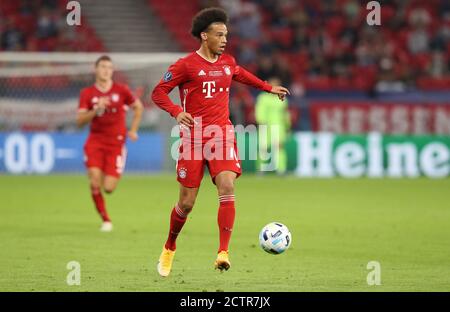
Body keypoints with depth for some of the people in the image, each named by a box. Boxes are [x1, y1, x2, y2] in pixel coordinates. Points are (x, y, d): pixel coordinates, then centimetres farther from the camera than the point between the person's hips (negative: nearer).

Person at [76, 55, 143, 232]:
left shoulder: (121, 91, 0)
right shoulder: (87, 93, 1)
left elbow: (138, 107, 16)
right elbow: (80, 121, -5)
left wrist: (133, 130, 9)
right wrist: (96, 110, -19)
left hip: (116, 143, 0)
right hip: (95, 141, 0)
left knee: (109, 188, -8)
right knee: (95, 182, -18)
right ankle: (105, 220, -1)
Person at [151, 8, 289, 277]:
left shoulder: (228, 62, 10)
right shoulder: (186, 65, -7)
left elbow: (241, 75, 34)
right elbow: (158, 93, -6)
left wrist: (269, 88, 37)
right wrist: (176, 112, -23)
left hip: (222, 134, 3)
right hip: (194, 137, -3)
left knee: (227, 187, -19)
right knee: (187, 203, 0)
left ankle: (223, 252, -22)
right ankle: (170, 247, 26)